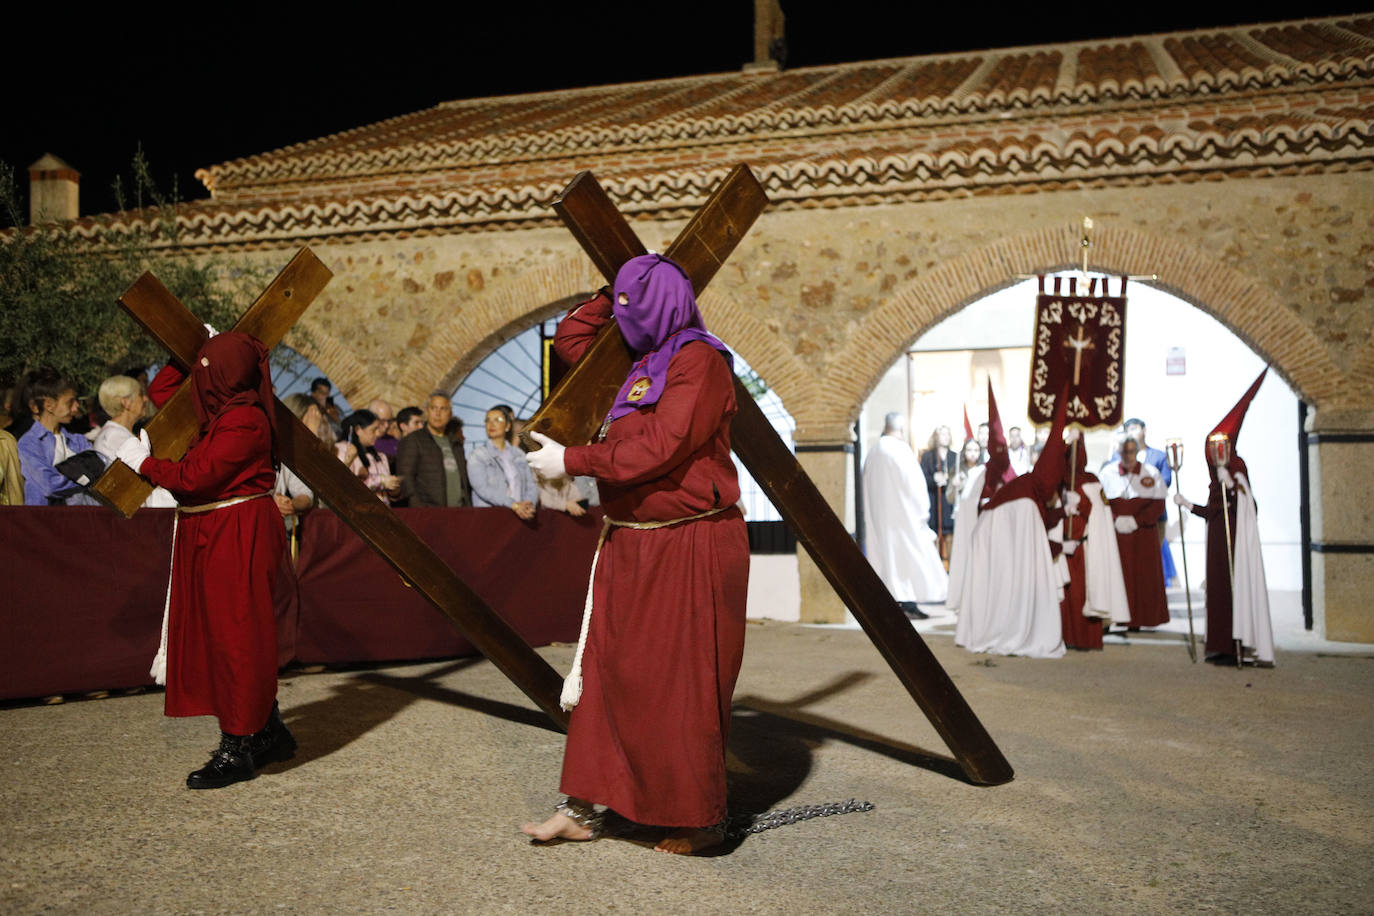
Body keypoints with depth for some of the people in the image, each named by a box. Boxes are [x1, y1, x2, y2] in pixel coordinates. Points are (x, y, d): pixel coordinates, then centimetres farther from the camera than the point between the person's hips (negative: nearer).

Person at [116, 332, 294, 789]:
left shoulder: (243, 421, -17)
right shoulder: (216, 410, 12)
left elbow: (195, 477, -20)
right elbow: (161, 391, 27)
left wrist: (143, 462, -5)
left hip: (238, 538, -10)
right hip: (210, 535, 10)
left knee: (235, 637, -5)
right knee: (219, 634, 14)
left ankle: (238, 749, 3)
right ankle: (270, 733, 24)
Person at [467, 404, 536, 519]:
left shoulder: (519, 455, 17)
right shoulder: (477, 456, 5)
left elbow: (531, 486, 12)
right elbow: (482, 488, -8)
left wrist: (529, 504, -9)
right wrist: (514, 505, -18)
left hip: (520, 514, 3)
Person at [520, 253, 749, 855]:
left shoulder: (699, 360, -12)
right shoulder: (635, 362, 14)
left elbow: (659, 449, -22)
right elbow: (570, 339, 29)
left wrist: (571, 462, -18)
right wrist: (611, 296, 17)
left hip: (689, 550, -9)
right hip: (631, 546, 9)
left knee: (682, 686, -1)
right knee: (608, 673, 9)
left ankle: (699, 822, 12)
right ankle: (581, 809, 17)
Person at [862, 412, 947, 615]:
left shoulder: (872, 454, 9)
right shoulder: (900, 449, -12)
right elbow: (913, 482, -13)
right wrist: (922, 511, -5)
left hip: (877, 515, 7)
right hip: (903, 513, -7)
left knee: (885, 555, 8)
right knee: (909, 554, -2)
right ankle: (909, 603, -4)